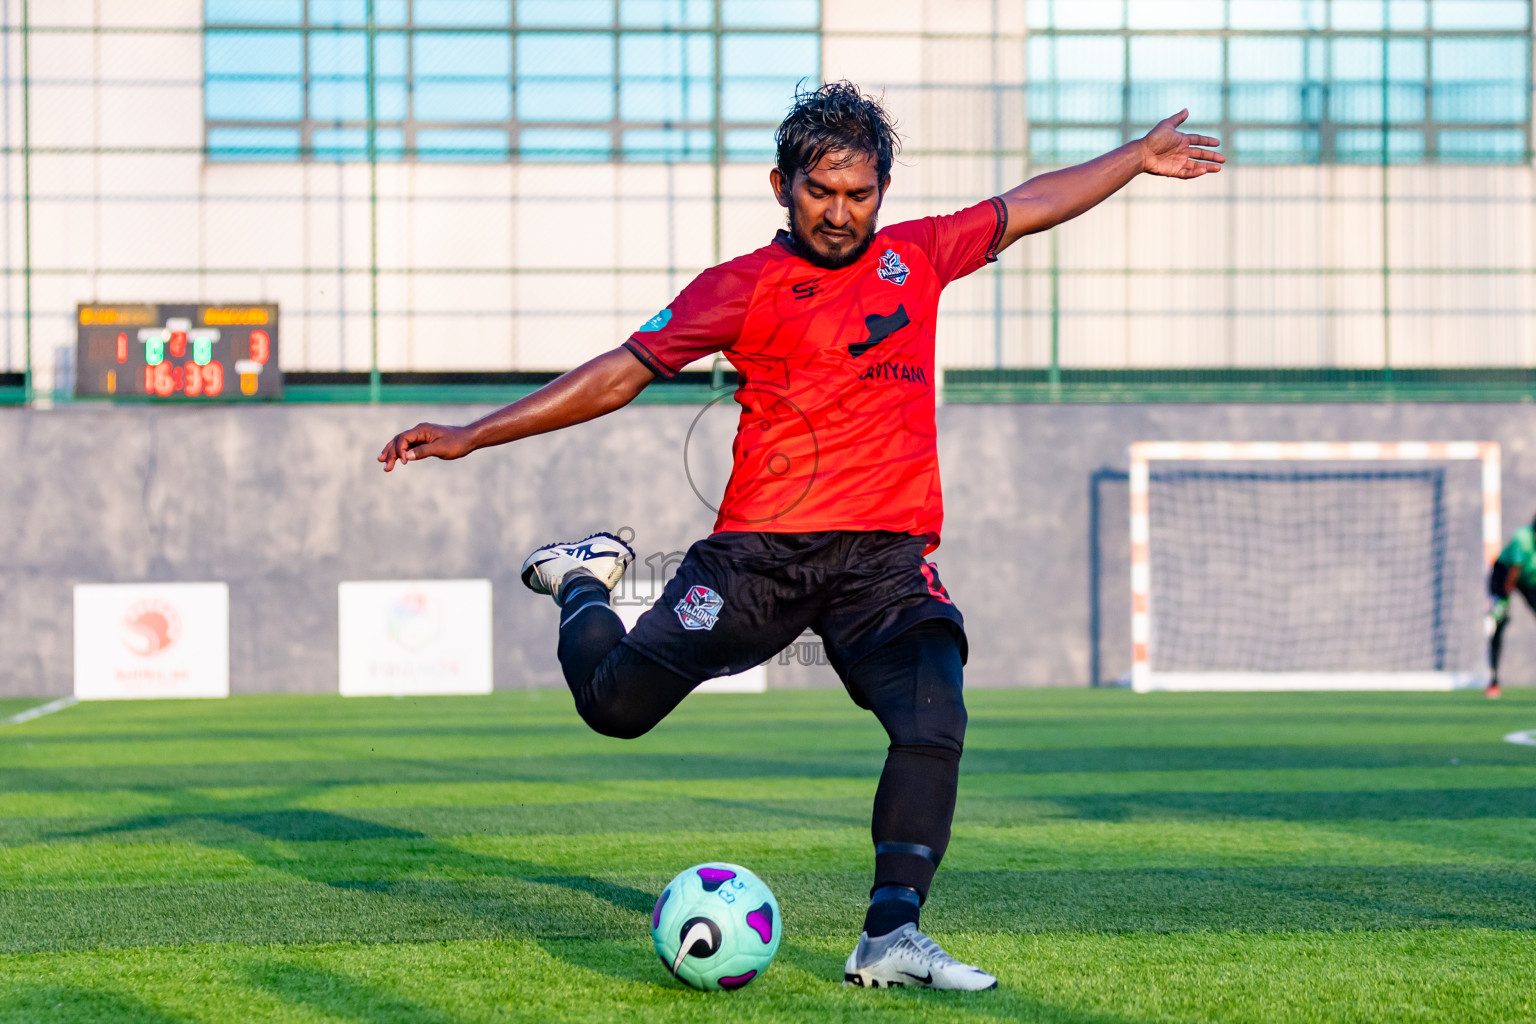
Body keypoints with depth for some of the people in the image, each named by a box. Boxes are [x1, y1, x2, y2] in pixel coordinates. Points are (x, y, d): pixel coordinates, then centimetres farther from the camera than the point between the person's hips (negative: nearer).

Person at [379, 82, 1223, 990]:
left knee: (934, 720, -21)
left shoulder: (915, 256, 15)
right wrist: (468, 437, 2)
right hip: (763, 547, -2)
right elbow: (620, 373, 5)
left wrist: (1139, 157, 31)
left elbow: (1028, 207, 27)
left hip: (890, 556, 2)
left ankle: (891, 935, -18)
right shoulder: (743, 288, 3)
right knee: (616, 702, -3)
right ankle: (586, 581, 30)